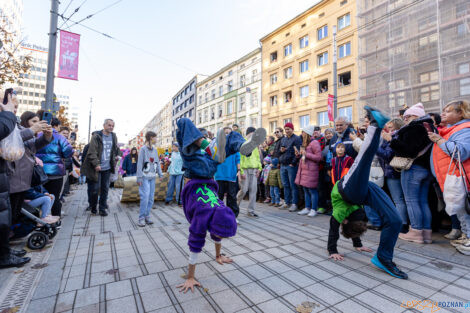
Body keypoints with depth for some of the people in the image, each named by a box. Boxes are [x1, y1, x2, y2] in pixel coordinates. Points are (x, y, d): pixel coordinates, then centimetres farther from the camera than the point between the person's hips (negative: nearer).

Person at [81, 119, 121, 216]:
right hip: (97, 168, -4)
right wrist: (96, 164, -20)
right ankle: (93, 207, 25)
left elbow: (116, 149, 19)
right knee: (95, 188, 3)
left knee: (105, 188, 8)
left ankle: (102, 208, 19)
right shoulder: (96, 136, -9)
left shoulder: (114, 137, 6)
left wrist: (115, 159, 9)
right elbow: (92, 152, -13)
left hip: (107, 168, 4)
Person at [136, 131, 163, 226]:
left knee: (151, 198, 6)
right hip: (145, 177, -6)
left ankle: (147, 216, 16)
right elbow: (139, 163, -8)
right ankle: (141, 218, 1)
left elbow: (157, 163, 15)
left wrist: (160, 174, 8)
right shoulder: (143, 149, -5)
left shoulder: (154, 150, 12)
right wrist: (139, 177, -13)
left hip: (152, 177, 6)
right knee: (145, 197, -10)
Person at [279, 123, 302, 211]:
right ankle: (287, 203, 18)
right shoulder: (283, 139, 18)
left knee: (293, 185, -3)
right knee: (285, 185, 10)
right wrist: (281, 150, 1)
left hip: (291, 165, -7)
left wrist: (293, 163, -17)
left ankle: (294, 204, 4)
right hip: (283, 165, 7)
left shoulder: (296, 139, -5)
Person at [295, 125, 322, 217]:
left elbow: (318, 157, -15)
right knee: (306, 190, 12)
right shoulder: (305, 143, 18)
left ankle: (313, 210, 6)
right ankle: (307, 208, 20)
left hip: (311, 170, -9)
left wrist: (306, 154, -17)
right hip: (304, 169, 9)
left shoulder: (314, 142, -10)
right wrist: (299, 154, 10)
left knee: (312, 190, -2)